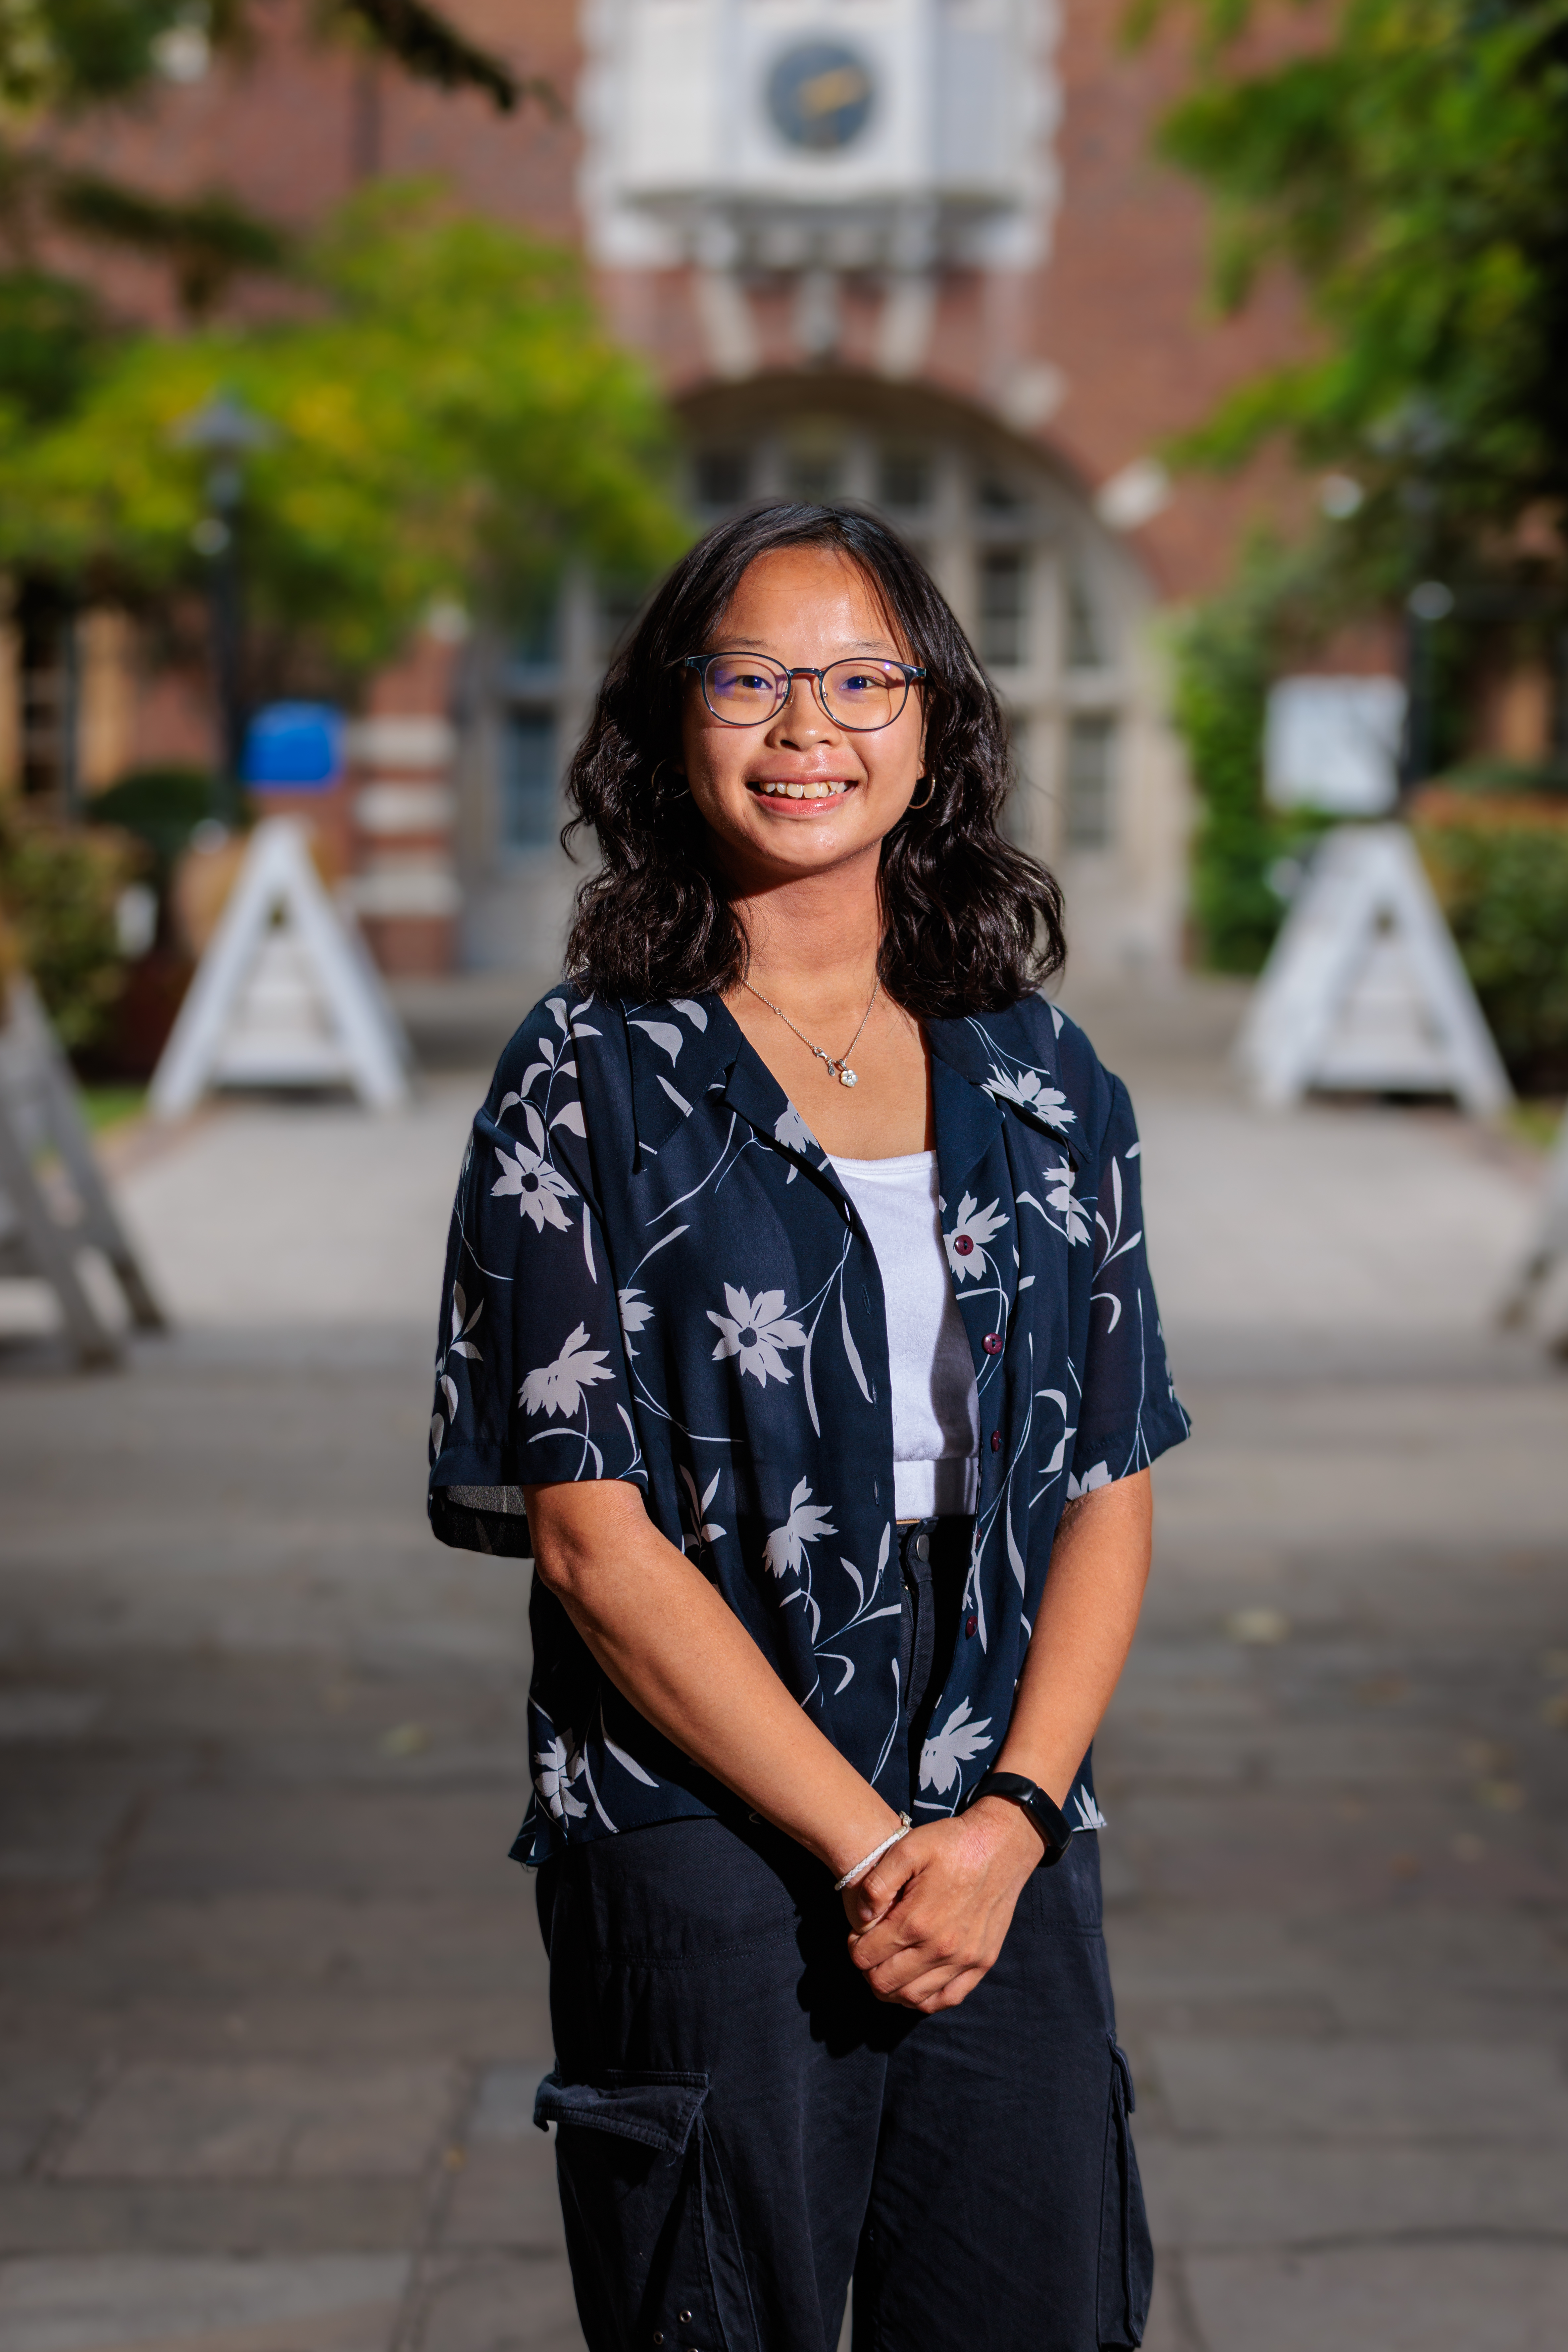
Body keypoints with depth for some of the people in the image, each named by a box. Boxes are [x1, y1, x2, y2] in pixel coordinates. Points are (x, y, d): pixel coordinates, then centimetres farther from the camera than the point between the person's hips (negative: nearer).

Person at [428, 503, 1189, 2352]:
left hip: (1014, 1847, 4)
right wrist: (869, 1844, -10)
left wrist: (1010, 1817, -6)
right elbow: (593, 1535, -8)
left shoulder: (1044, 1089, 9)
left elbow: (1110, 1492, 8)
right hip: (706, 1846, -3)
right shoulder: (590, 1083, -2)